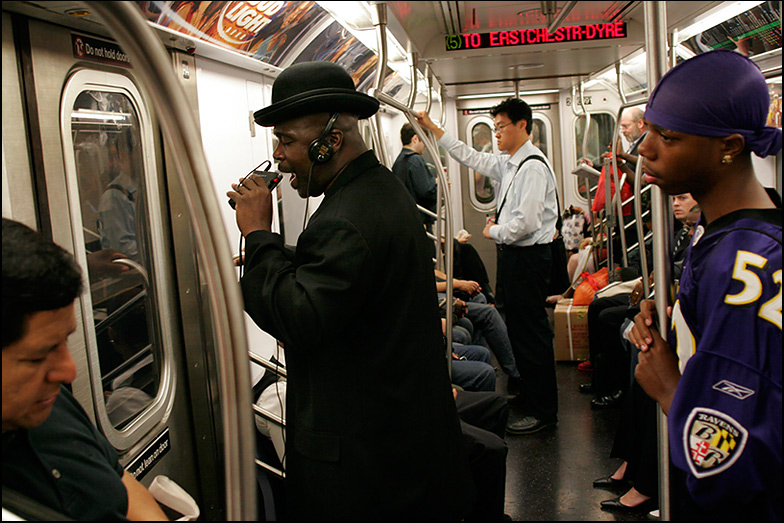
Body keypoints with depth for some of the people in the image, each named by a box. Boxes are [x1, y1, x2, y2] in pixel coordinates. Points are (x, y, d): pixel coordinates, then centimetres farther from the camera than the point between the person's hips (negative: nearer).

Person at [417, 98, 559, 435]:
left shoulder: (532, 167, -17)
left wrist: (493, 232, -7)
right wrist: (433, 129, 24)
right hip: (513, 255, 10)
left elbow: (526, 222, -24)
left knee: (531, 332, -2)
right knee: (519, 328, 17)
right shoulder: (508, 163, 12)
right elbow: (471, 158, 23)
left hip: (528, 256, -10)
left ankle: (542, 411, 9)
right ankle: (528, 397, 32)